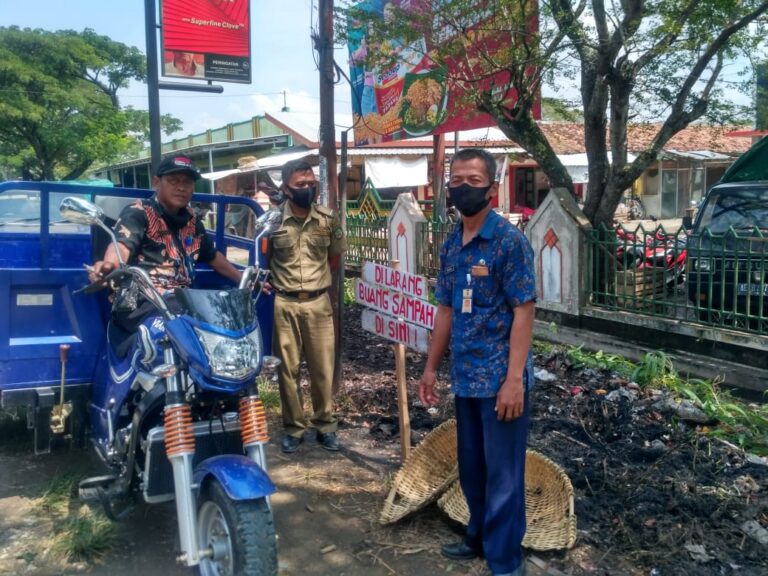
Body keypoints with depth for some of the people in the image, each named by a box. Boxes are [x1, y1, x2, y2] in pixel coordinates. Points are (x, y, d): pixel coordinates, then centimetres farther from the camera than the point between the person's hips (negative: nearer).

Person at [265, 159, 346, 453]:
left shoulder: (328, 219, 0)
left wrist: (315, 280, 8)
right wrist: (265, 282, -2)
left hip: (319, 303, 1)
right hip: (284, 304, -1)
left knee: (323, 368, 7)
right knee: (288, 369, 7)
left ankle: (325, 425, 22)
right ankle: (293, 428, 20)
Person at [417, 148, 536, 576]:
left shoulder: (510, 240, -11)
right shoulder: (451, 245, 9)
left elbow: (524, 312, -15)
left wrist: (514, 379, -20)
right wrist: (432, 367, 15)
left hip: (500, 378, -7)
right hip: (465, 377, 7)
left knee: (503, 473, 5)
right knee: (471, 467, 19)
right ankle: (480, 537, 38)